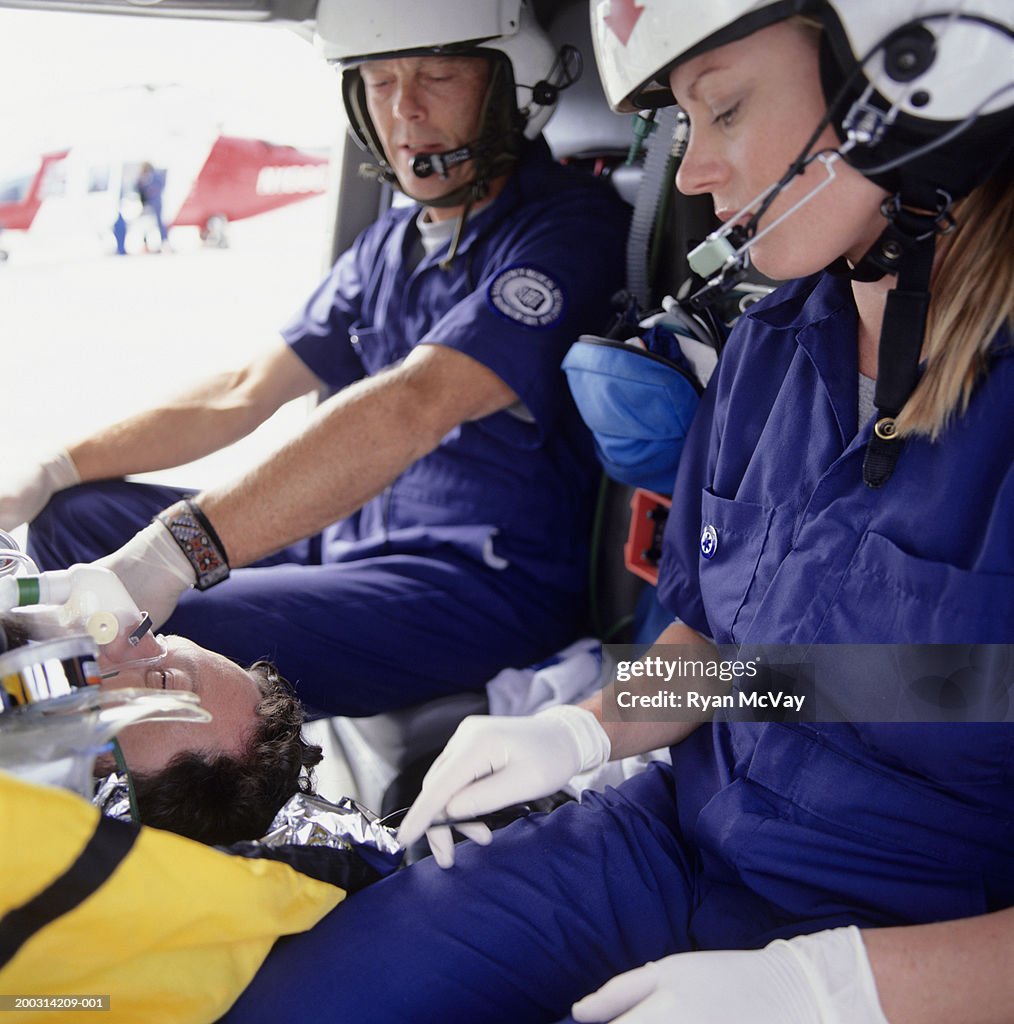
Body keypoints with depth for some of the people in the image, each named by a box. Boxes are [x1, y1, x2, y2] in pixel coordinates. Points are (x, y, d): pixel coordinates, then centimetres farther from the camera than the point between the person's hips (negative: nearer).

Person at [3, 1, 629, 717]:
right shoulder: (388, 244, 13)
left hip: (489, 585, -8)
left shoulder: (570, 228, -15)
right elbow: (243, 394, 15)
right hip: (351, 543, 9)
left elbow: (413, 407, -30)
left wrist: (173, 552, -38)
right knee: (76, 517, 8)